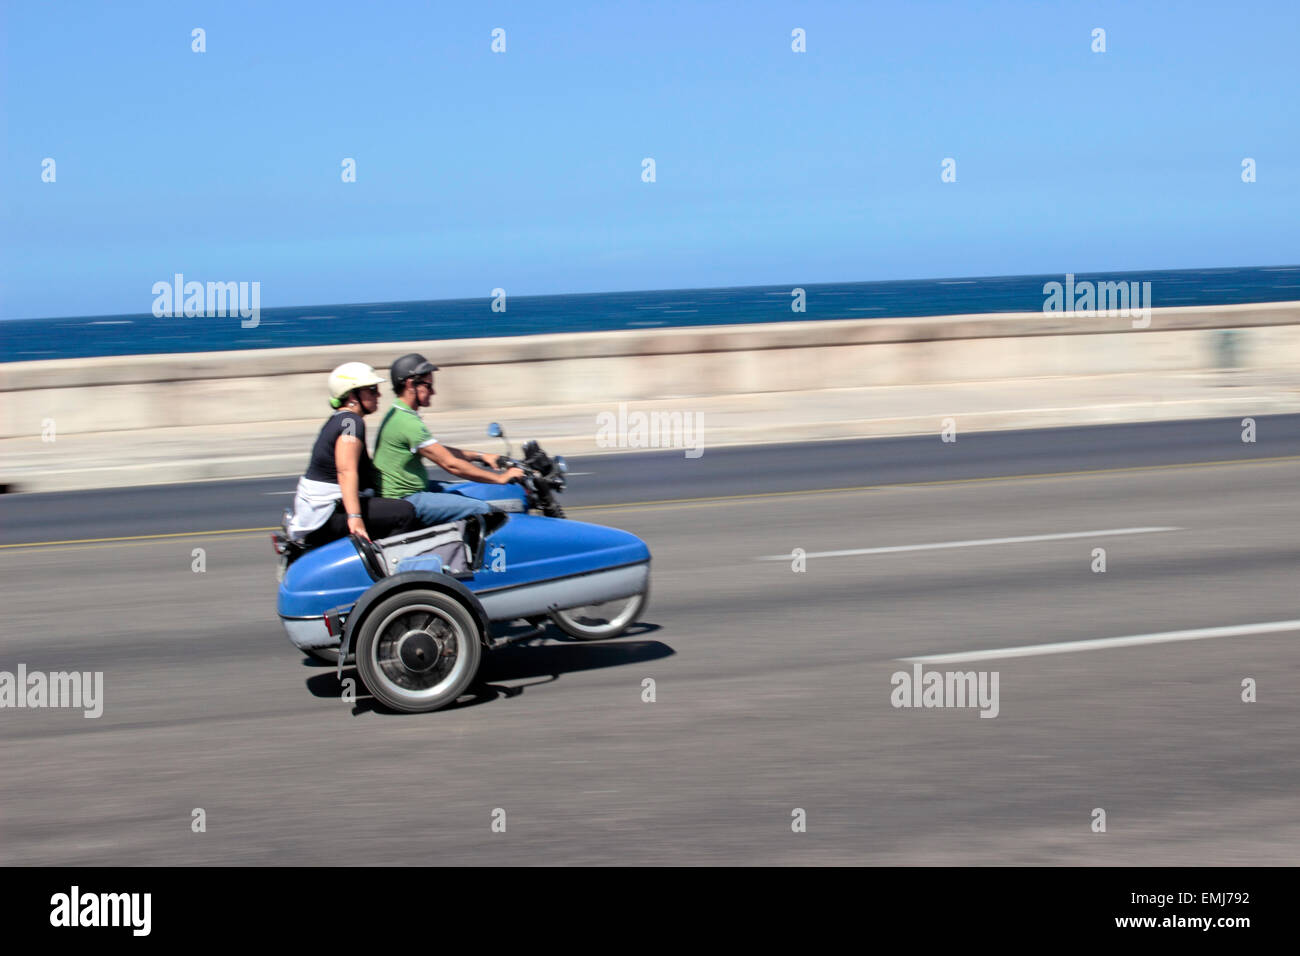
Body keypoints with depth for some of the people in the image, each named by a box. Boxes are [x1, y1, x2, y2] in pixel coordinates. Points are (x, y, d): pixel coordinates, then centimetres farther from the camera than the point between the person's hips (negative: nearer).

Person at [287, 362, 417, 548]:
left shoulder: (337, 420, 17)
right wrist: (354, 517, -35)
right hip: (327, 514, -11)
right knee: (404, 513, -20)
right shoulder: (351, 422, -14)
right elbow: (347, 471, -26)